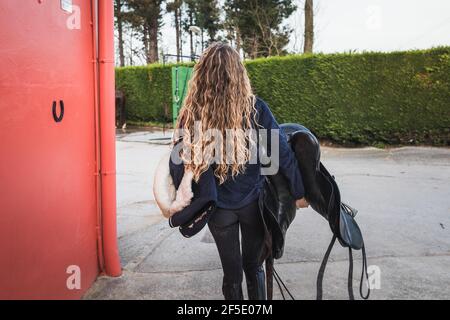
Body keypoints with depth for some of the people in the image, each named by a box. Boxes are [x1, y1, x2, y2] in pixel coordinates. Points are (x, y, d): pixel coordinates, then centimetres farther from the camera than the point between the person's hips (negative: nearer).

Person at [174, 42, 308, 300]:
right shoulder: (255, 107, -12)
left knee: (231, 271, 18)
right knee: (253, 266, 21)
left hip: (219, 207, 0)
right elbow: (282, 153, -9)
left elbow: (181, 160, -5)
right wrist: (299, 192, 4)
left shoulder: (191, 113, -11)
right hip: (253, 202, 0)